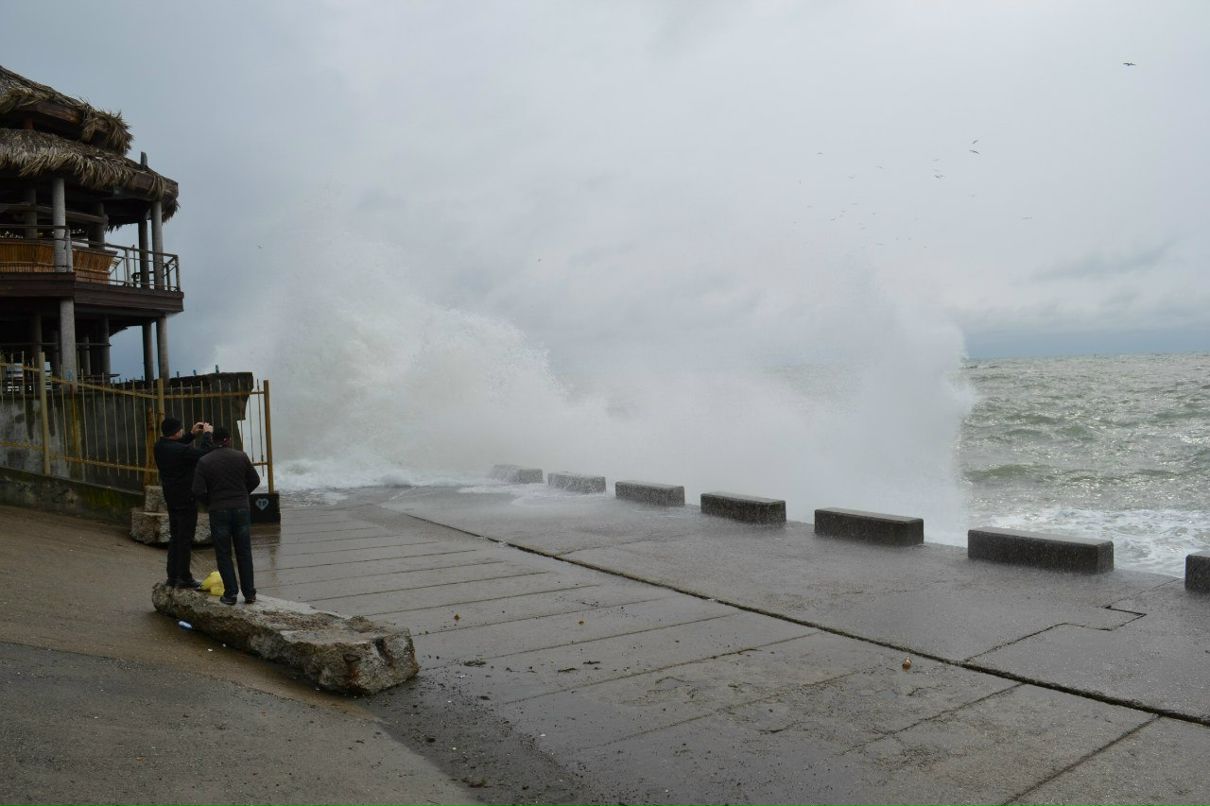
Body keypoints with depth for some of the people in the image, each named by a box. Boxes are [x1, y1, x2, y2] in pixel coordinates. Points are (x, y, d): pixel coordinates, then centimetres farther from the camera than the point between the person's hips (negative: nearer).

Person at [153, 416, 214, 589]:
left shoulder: (160, 446, 2)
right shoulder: (181, 451, -25)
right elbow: (204, 453, -19)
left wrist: (191, 434, 12)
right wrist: (207, 434, -6)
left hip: (171, 499, 9)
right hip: (186, 500, -9)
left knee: (175, 537, 16)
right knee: (185, 539, -1)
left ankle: (172, 576, 21)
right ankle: (184, 578, 4)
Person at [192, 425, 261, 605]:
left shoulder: (204, 461, -5)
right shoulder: (241, 456, -2)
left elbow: (198, 491, -9)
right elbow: (255, 481, 4)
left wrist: (211, 503, 10)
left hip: (218, 512, -1)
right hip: (242, 509, 1)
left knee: (223, 554, 8)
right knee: (244, 553, 9)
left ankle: (230, 593, 6)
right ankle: (249, 593, 10)